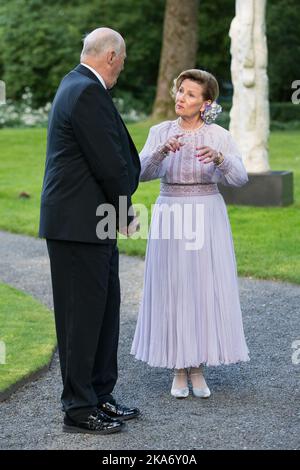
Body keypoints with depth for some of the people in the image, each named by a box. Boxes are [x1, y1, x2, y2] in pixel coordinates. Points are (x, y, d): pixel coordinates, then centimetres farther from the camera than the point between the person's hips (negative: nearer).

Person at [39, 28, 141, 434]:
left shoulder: (78, 86, 15)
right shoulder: (88, 92, -19)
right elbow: (109, 163, -20)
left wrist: (122, 209, 8)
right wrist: (125, 212, -5)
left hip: (94, 223, 10)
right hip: (79, 224, -10)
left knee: (105, 310, 16)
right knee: (83, 314, -2)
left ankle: (100, 396, 26)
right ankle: (79, 409, 8)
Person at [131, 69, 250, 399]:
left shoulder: (219, 136, 0)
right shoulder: (160, 133, 3)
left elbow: (239, 178, -9)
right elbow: (142, 173, -8)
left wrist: (219, 158, -28)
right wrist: (162, 151, -25)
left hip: (207, 218, 0)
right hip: (170, 218, 1)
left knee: (206, 289, 1)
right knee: (172, 290, 2)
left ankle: (197, 370, 14)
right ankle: (179, 371, 14)